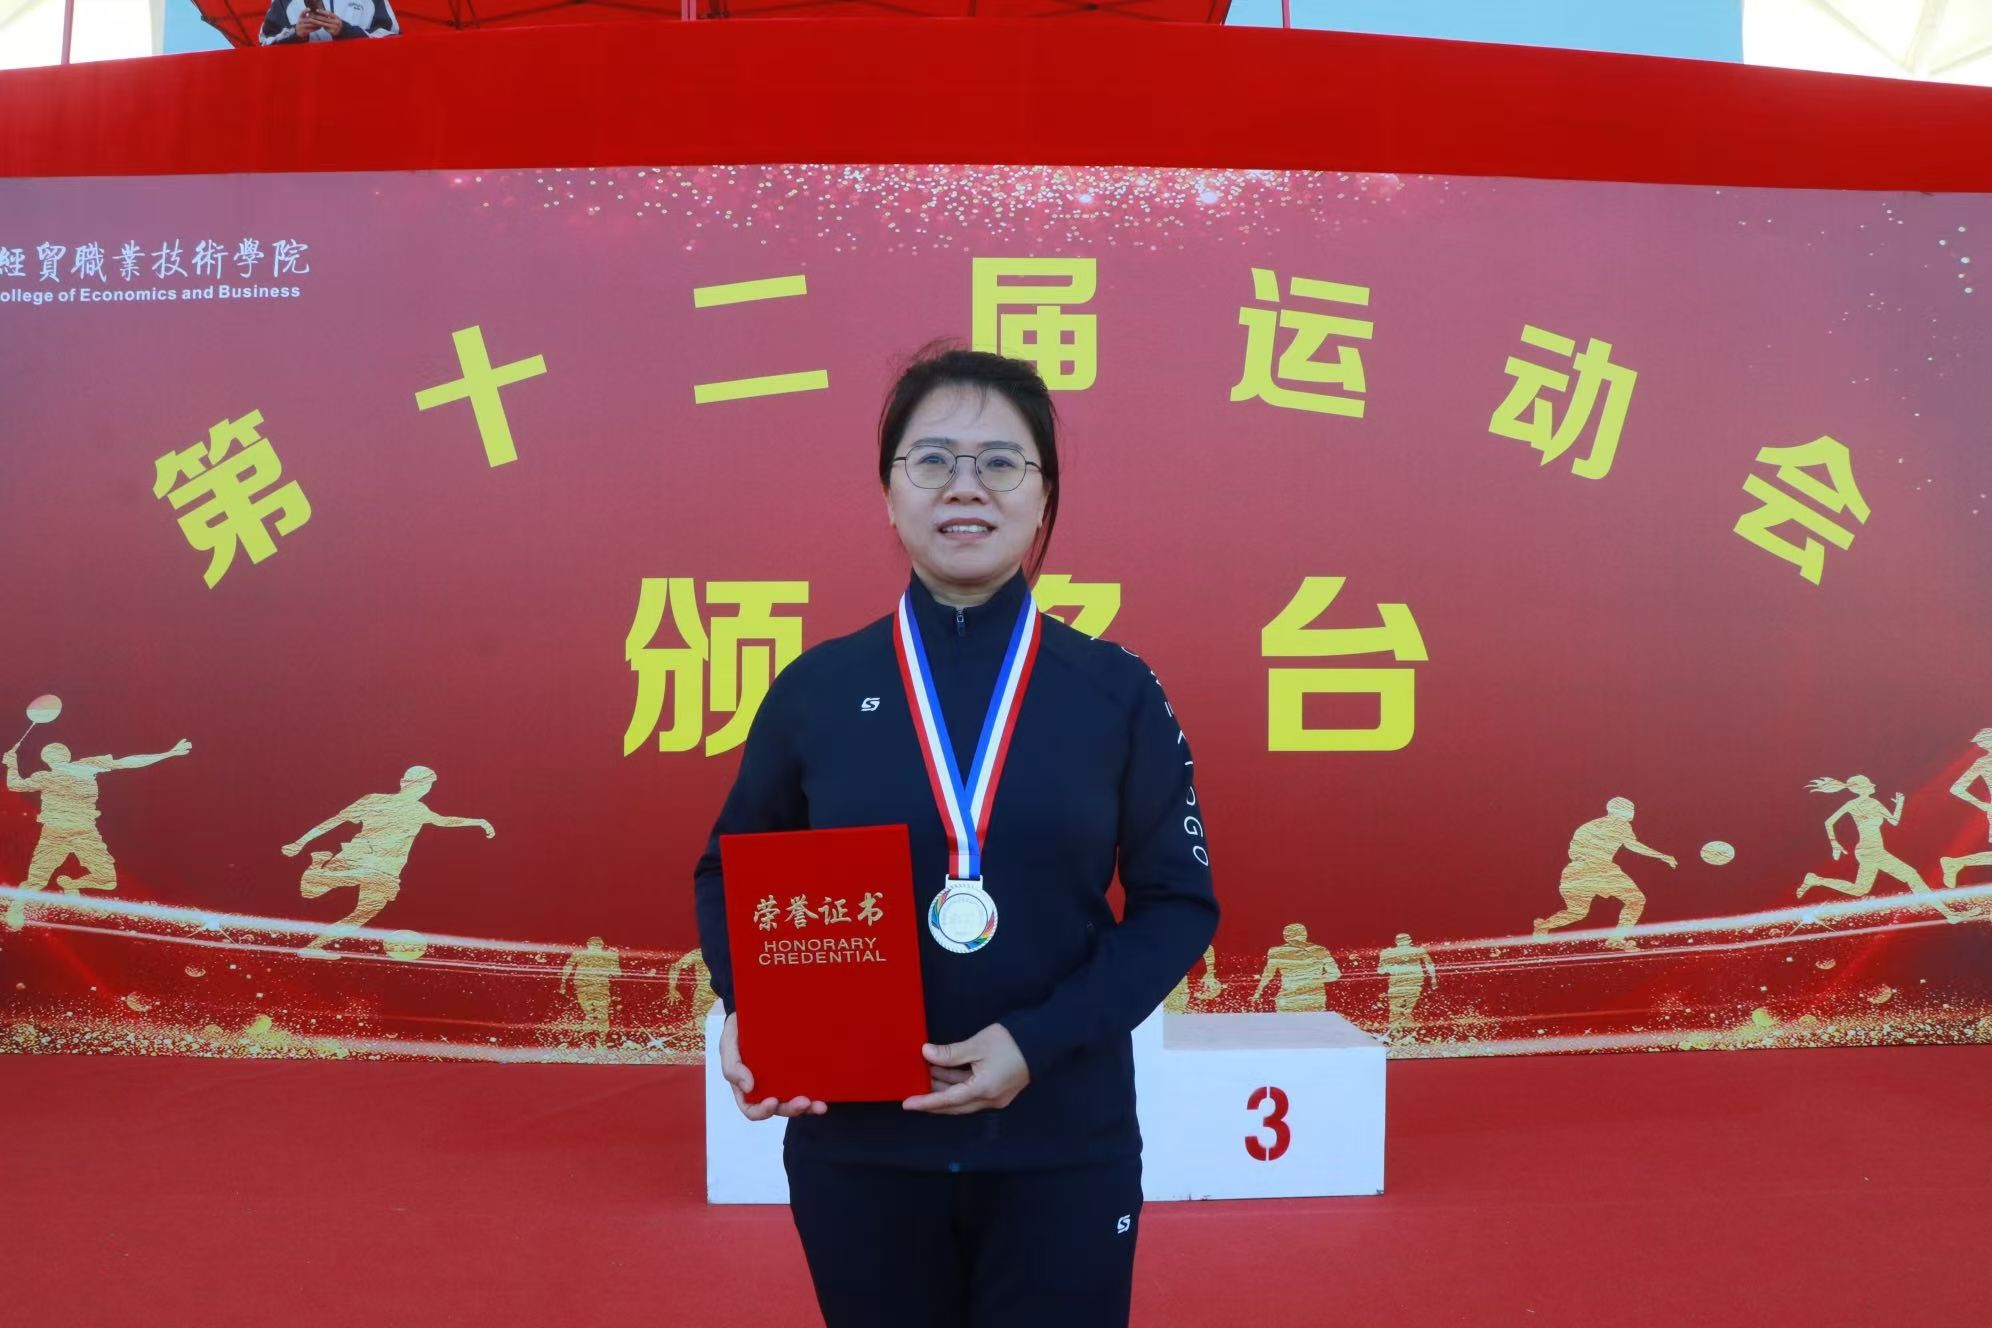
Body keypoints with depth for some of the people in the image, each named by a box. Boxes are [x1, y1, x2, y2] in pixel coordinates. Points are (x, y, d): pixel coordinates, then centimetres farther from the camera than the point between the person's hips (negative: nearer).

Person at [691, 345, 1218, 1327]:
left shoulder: (1116, 690, -4)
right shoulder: (815, 689, -2)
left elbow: (1178, 902, -2)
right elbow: (730, 877, 9)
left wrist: (1042, 1039, -15)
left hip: (1063, 1146, 0)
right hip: (855, 1144, 1)